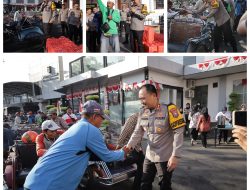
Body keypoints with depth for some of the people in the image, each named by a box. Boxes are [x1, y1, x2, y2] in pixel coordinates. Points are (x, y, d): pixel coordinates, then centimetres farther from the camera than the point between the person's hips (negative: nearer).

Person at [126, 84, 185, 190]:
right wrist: (129, 145, -12)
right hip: (149, 155, 6)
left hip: (165, 157, -5)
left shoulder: (168, 110, -17)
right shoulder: (142, 113, 2)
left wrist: (175, 155, -21)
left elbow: (178, 133, -17)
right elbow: (138, 132, 5)